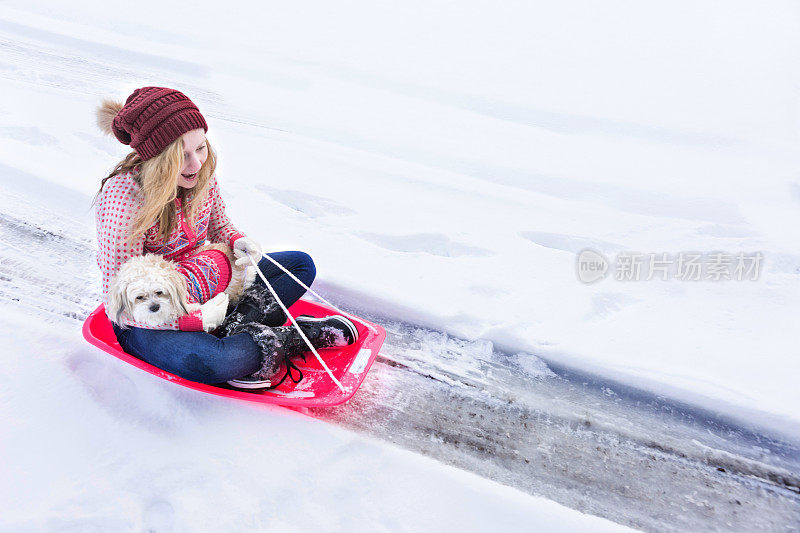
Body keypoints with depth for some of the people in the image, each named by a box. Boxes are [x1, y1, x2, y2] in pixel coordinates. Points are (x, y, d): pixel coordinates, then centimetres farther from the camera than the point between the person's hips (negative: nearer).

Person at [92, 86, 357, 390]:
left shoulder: (201, 171, -10)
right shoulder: (123, 198, -28)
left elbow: (219, 227, 10)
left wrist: (239, 242, -13)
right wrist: (195, 320, -27)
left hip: (201, 287, 7)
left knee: (301, 265, 3)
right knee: (213, 362, -39)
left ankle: (236, 327, -16)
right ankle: (289, 338, -12)